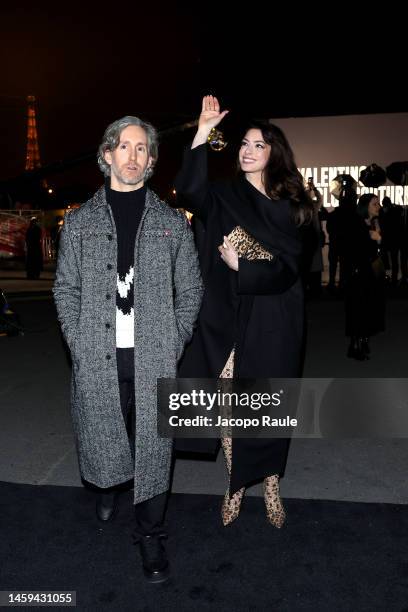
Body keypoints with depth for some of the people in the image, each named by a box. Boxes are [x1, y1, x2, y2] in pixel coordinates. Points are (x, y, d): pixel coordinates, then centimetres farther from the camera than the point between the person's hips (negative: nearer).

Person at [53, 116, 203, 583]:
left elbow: (190, 290, 7)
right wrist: (79, 345, -3)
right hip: (97, 359, 1)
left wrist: (174, 346, -2)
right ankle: (107, 487, 48)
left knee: (153, 447, 5)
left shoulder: (172, 222, 5)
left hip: (155, 358, 0)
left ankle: (150, 535, 25)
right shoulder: (80, 221, 7)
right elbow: (66, 289, 7)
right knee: (102, 439, 15)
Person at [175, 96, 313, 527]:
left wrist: (240, 265, -12)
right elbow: (188, 190, -19)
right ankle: (236, 485, 23)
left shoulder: (290, 205, 6)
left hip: (272, 323, 0)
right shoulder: (223, 197, 5)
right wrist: (204, 131, -23)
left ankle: (271, 486, 26)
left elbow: (288, 270, -2)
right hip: (228, 319, 0)